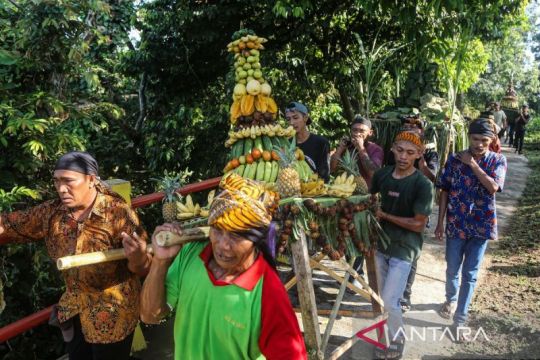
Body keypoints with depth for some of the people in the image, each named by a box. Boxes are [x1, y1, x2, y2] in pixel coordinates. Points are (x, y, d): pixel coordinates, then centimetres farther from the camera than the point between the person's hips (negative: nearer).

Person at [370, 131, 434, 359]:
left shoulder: (423, 185, -18)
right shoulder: (381, 175, -2)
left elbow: (418, 225, -18)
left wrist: (384, 215, -14)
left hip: (404, 249, -5)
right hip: (380, 244, 6)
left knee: (389, 302, -5)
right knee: (381, 298, 16)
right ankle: (386, 338, 38)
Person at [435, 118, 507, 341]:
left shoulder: (498, 160, -2)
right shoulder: (454, 160, -2)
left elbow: (493, 187, -19)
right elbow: (444, 192, 0)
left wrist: (473, 164, -15)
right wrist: (440, 223, -2)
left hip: (482, 225, 0)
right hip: (456, 223, 1)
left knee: (470, 274, 6)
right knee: (452, 270, 13)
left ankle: (460, 318, 16)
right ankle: (451, 299, 42)